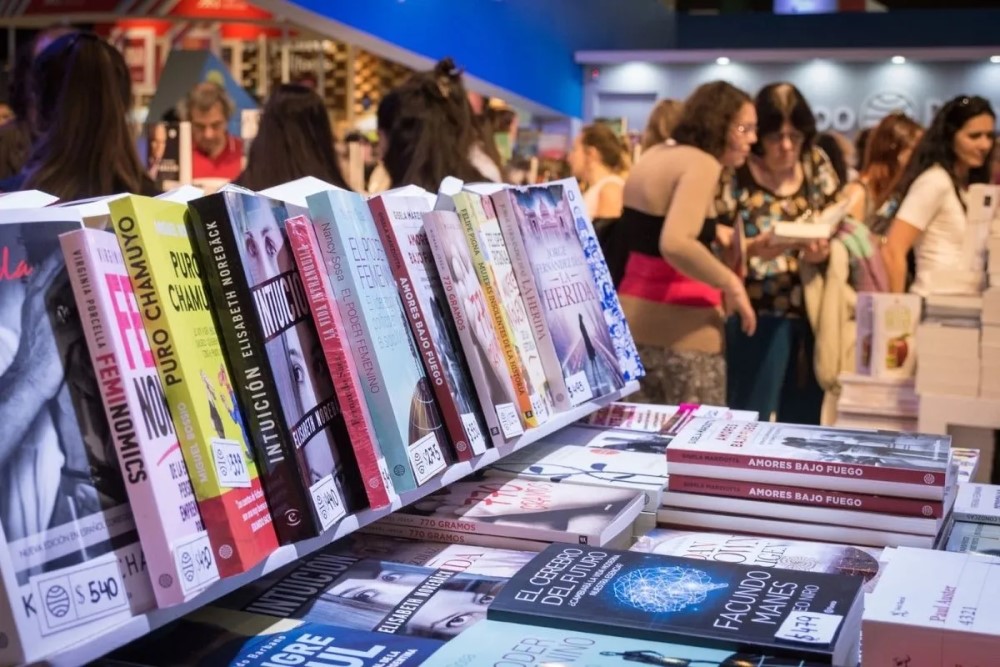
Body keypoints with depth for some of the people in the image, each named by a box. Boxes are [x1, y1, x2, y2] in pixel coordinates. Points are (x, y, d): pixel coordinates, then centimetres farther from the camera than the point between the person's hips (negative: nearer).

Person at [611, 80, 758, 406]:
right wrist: (732, 284, -18)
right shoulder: (703, 163, -14)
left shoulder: (656, 154, 13)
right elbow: (675, 244, -30)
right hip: (680, 331, -9)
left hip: (630, 321, 9)